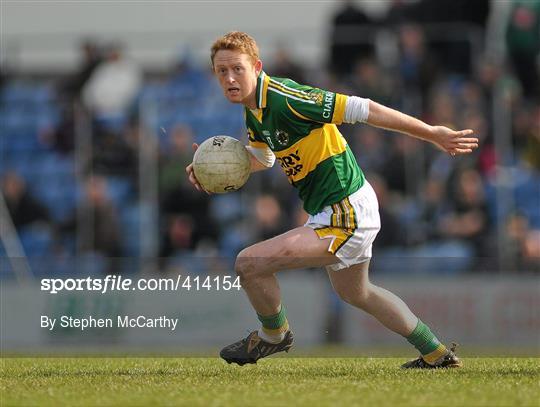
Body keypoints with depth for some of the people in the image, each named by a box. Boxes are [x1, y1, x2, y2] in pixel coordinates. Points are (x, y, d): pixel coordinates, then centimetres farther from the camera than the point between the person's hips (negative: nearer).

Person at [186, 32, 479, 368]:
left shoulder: (283, 98, -24)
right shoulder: (254, 110, 5)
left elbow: (359, 109, -23)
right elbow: (261, 158, 25)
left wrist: (433, 133, -21)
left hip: (345, 217, -11)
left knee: (249, 263, -16)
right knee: (355, 292, 31)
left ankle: (274, 334, 14)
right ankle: (436, 354, 44)